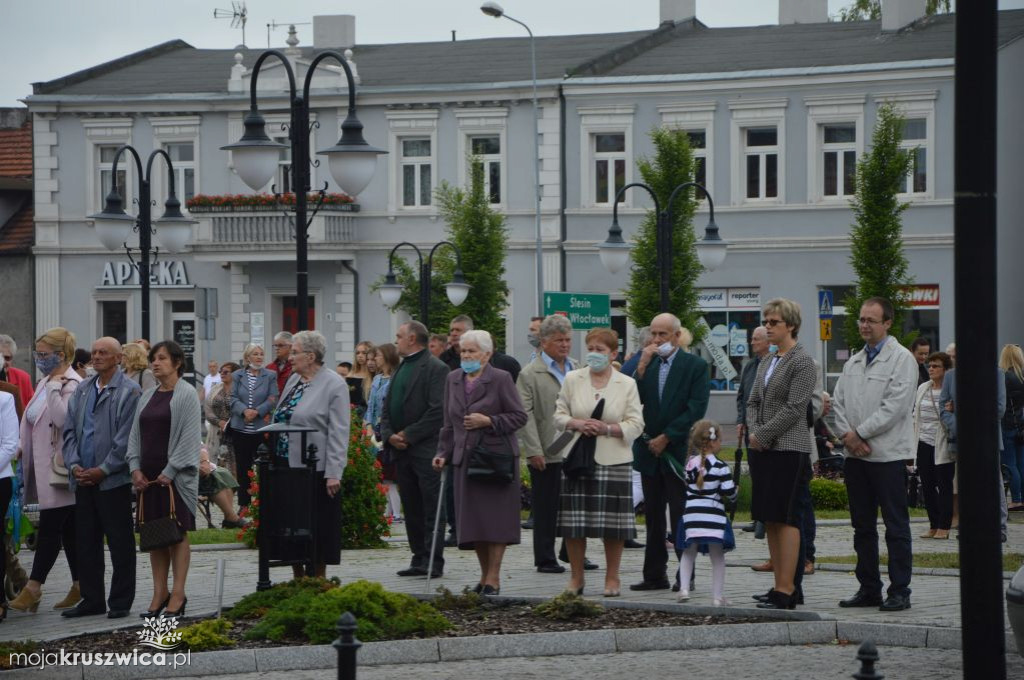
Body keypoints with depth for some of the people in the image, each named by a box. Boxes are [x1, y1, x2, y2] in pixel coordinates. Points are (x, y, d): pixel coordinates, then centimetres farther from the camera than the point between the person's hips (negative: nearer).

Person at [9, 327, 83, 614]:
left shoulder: (72, 385, -12)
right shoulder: (45, 383, 17)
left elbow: (61, 419, -27)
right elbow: (34, 422, 22)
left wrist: (54, 386, -22)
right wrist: (24, 456, 17)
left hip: (58, 468, -9)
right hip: (44, 466, 9)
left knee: (51, 526, -8)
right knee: (68, 529, 10)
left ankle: (33, 588, -8)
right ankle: (80, 586, 14)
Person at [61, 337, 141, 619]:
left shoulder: (129, 392, -7)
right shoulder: (82, 390, 13)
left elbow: (126, 439, -12)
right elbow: (70, 430, 13)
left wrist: (103, 470, -14)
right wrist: (74, 464, -1)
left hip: (114, 479, -6)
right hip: (84, 479, 6)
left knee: (120, 543, 1)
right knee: (86, 541, 10)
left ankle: (120, 602, 8)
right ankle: (92, 599, 19)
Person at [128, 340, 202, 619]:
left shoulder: (187, 395, -5)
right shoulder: (147, 396, 13)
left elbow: (189, 436, -11)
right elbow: (136, 434, 14)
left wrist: (170, 471, -15)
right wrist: (135, 468, 0)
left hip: (175, 475, -6)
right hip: (148, 476, 6)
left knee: (177, 533, -4)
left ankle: (178, 594, -1)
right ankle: (160, 592, 11)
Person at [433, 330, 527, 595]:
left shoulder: (501, 379, -5)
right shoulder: (453, 379, 12)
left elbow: (519, 416, -6)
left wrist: (488, 421, -16)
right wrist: (443, 453, 9)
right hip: (465, 458, 5)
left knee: (495, 518, -5)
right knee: (472, 520, 5)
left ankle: (493, 578, -1)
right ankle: (485, 575, 16)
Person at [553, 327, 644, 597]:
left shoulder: (627, 384, 4)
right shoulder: (572, 379, 8)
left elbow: (635, 425, 1)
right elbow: (559, 415, 8)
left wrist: (608, 428, -14)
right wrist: (577, 424, -12)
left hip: (613, 461, -1)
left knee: (613, 524, -1)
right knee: (573, 524, 0)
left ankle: (612, 578, 11)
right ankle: (576, 577, 11)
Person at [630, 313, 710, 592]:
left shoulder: (695, 366, -3)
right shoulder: (647, 364, 11)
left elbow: (696, 409, -10)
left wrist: (666, 438, -12)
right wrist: (642, 367, -10)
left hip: (678, 451, -5)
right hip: (650, 451, 5)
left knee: (680, 516, -3)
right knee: (653, 517, 8)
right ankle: (655, 575, 12)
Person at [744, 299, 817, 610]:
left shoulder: (802, 362, -8)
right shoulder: (766, 362, 17)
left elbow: (794, 408, -15)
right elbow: (753, 402, 17)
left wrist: (762, 435, -12)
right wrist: (753, 431, -2)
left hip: (789, 450, -8)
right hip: (763, 450, 8)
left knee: (786, 519, -9)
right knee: (770, 520, 8)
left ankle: (786, 590, -9)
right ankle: (781, 586, 14)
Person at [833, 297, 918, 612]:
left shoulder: (902, 359, -6)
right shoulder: (853, 363, 16)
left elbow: (895, 406, -15)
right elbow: (839, 402, 12)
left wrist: (860, 433, -12)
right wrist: (847, 435, -6)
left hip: (888, 455, -7)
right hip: (855, 455, 7)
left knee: (896, 527, -3)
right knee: (862, 526, 11)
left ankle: (900, 592, 0)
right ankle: (868, 589, 18)